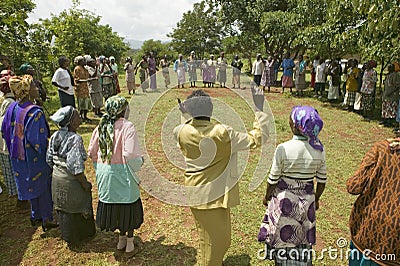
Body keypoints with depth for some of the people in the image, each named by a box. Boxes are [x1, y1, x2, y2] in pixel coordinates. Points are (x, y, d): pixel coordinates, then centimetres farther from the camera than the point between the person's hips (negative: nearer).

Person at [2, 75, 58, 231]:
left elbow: (4, 131, 8)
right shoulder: (35, 112, -27)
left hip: (18, 157, 8)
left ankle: (35, 216, 40)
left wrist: (15, 147, 19)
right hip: (35, 158, -7)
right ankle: (46, 220, 24)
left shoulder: (12, 108, -2)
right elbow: (39, 139, -28)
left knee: (31, 186, 24)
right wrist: (47, 152, -11)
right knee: (44, 187, 11)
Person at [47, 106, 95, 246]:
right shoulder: (75, 139, -25)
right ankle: (75, 239, 33)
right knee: (75, 208, 14)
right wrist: (85, 183, -17)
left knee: (62, 208, 23)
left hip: (56, 178, 7)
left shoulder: (55, 136, -2)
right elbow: (76, 166, -28)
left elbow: (49, 159, 6)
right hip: (70, 181, -7)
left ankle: (66, 235, 43)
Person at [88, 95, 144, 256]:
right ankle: (129, 245, 24)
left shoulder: (101, 127, 1)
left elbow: (91, 152, 5)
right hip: (121, 173, -6)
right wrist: (140, 161, -5)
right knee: (129, 207, 12)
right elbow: (130, 155, -25)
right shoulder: (127, 127, -18)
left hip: (104, 173, 6)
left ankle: (121, 240, 37)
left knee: (113, 205, 20)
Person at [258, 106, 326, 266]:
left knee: (283, 237, 17)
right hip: (307, 199, 4)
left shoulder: (283, 149, -22)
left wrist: (267, 196, 6)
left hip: (284, 199, -4)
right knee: (303, 240, 22)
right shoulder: (319, 149, -10)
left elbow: (273, 179, -12)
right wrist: (316, 198, 18)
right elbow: (322, 180, 1)